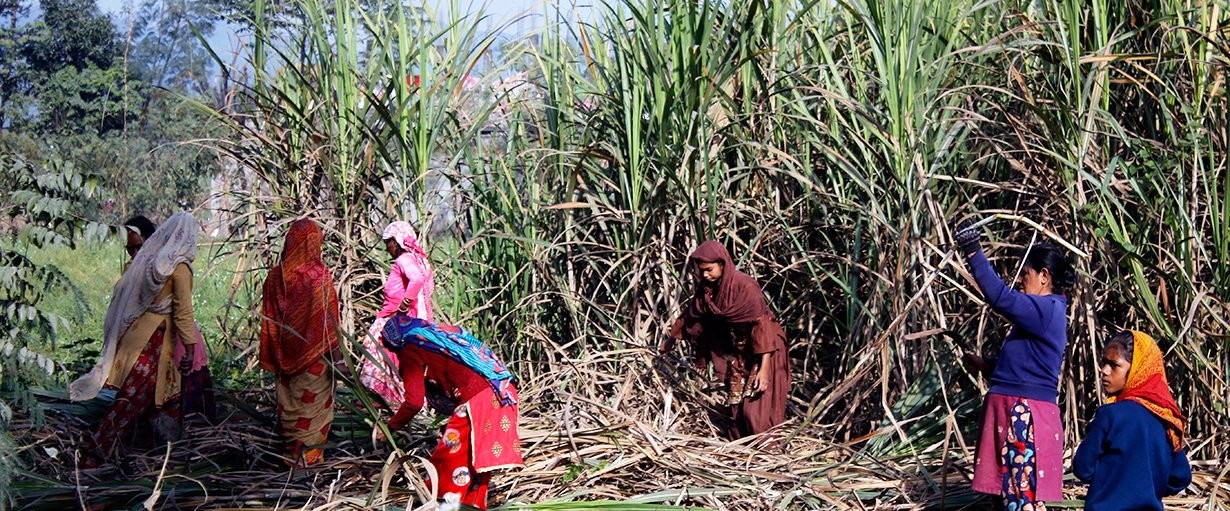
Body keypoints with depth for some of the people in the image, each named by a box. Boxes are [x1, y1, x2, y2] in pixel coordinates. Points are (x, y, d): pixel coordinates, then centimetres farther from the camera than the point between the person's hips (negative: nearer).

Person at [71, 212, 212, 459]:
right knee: (136, 393, -1)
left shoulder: (146, 255, 5)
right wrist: (190, 347, -12)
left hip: (135, 326, 7)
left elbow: (121, 289, 11)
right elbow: (183, 312, -16)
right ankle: (103, 446, 1)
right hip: (155, 336, -7)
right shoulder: (179, 267, -14)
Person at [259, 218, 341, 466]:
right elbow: (328, 319, -14)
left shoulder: (275, 276, -4)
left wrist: (270, 358, 12)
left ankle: (290, 448, 27)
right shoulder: (319, 276, -17)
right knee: (313, 402, 8)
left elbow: (268, 318, 3)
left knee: (288, 398, 17)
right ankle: (308, 453, 13)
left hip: (285, 352, 4)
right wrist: (336, 352, -5)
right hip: (313, 353, -4)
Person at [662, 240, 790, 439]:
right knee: (734, 405, 9)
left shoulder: (744, 286, -26)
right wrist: (670, 341, 23)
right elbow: (691, 315, 11)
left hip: (762, 350, -7)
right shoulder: (706, 289, -6)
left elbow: (762, 324, -28)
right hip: (736, 352, 7)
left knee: (757, 408, -9)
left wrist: (764, 368, -32)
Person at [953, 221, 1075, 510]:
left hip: (1027, 414, -10)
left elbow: (1001, 297, -28)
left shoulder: (1047, 309, -12)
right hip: (1017, 411, 10)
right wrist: (986, 366, 14)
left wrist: (973, 253, -26)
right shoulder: (1044, 311, 20)